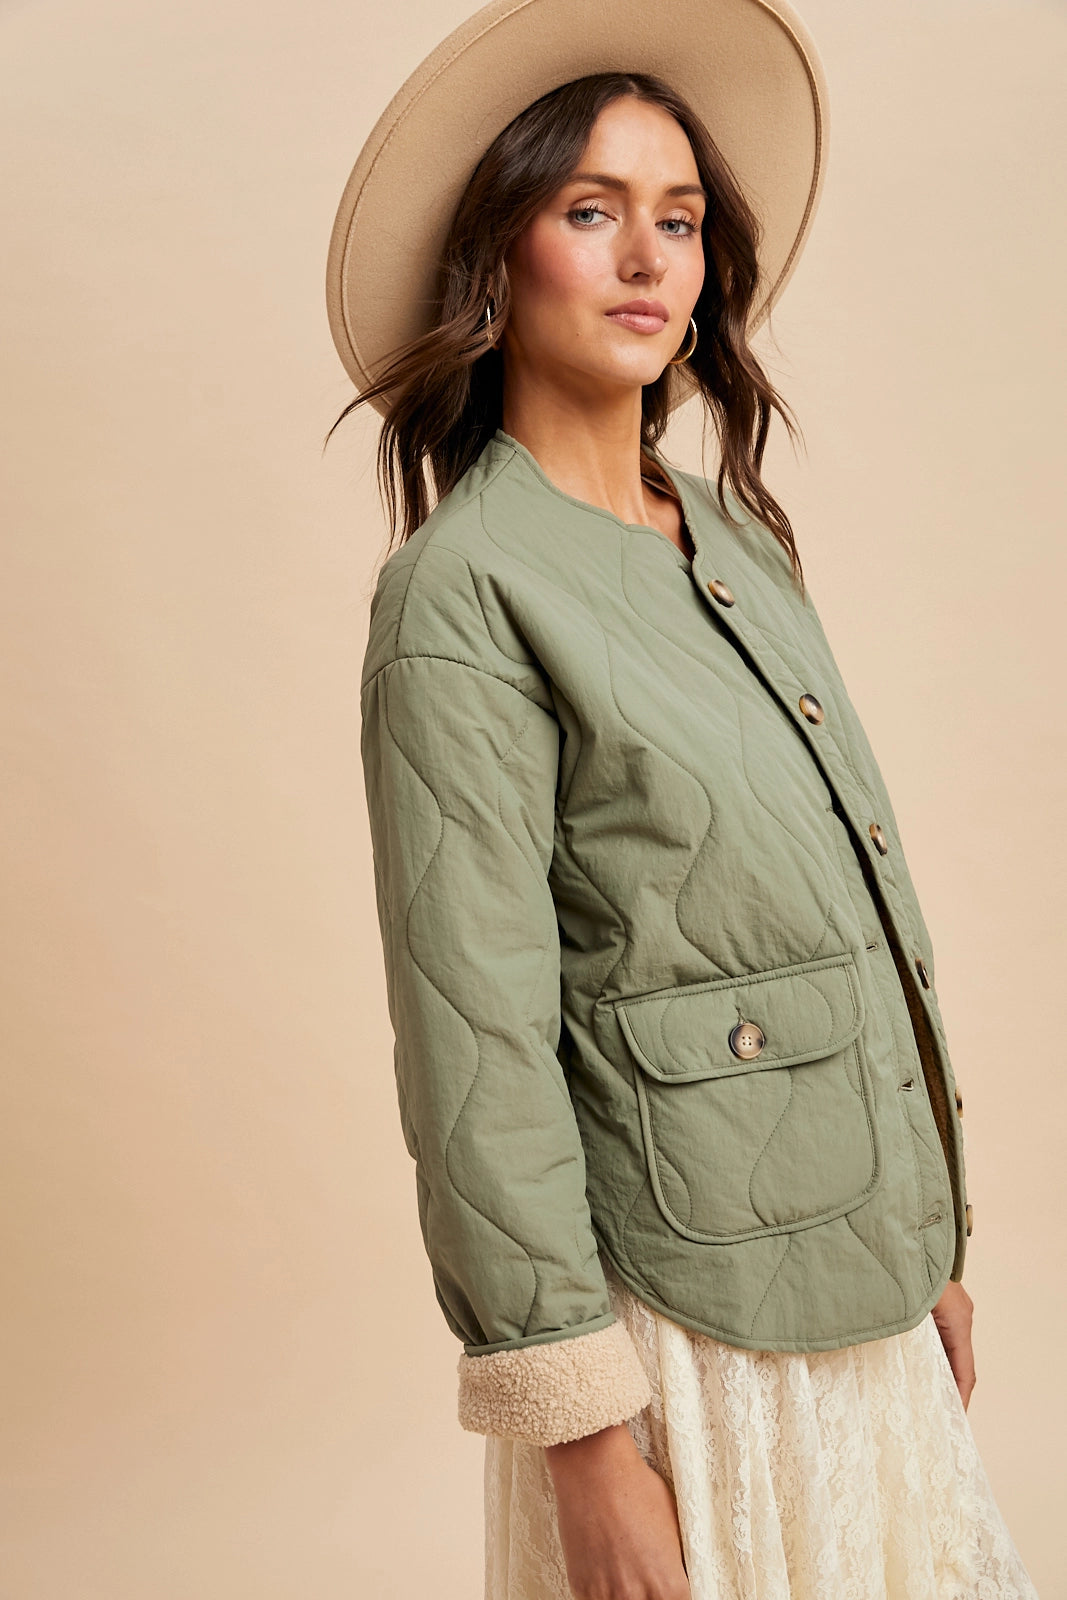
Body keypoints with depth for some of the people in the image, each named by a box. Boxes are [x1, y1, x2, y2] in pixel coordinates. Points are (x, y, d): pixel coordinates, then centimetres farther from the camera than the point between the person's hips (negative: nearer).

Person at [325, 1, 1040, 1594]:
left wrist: (932, 1246, 15)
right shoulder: (464, 592, -14)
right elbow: (478, 1044, -17)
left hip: (862, 1294, 7)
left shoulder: (743, 537, 8)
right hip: (690, 1334, -7)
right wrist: (582, 1430, -16)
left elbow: (863, 917, 12)